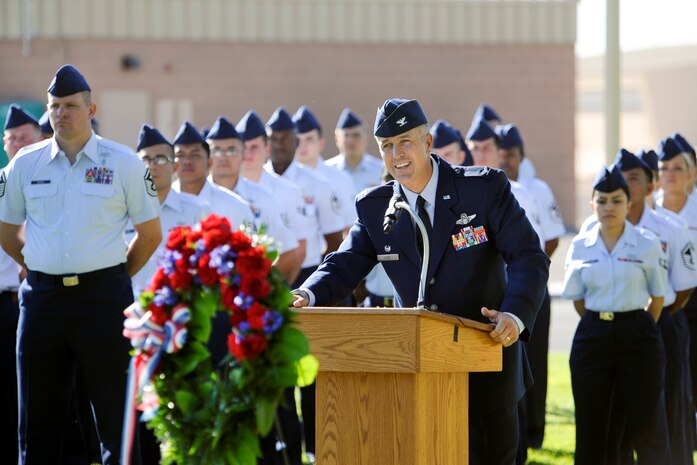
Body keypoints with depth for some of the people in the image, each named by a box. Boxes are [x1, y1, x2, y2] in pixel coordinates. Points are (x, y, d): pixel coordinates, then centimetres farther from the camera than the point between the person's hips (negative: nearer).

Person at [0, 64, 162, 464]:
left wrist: (114, 277, 7)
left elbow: (150, 233, 6)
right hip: (42, 296, 3)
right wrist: (41, 267, 12)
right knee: (39, 414, 7)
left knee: (115, 411, -1)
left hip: (103, 295, -2)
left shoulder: (124, 163, 1)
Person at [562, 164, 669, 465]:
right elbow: (577, 299, 11)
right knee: (591, 428, 5)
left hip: (637, 335, -2)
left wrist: (637, 329, 9)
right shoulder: (580, 247, 3)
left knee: (645, 427, -2)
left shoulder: (647, 245, -3)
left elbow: (657, 298, 5)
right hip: (592, 336, 2)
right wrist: (600, 323, 10)